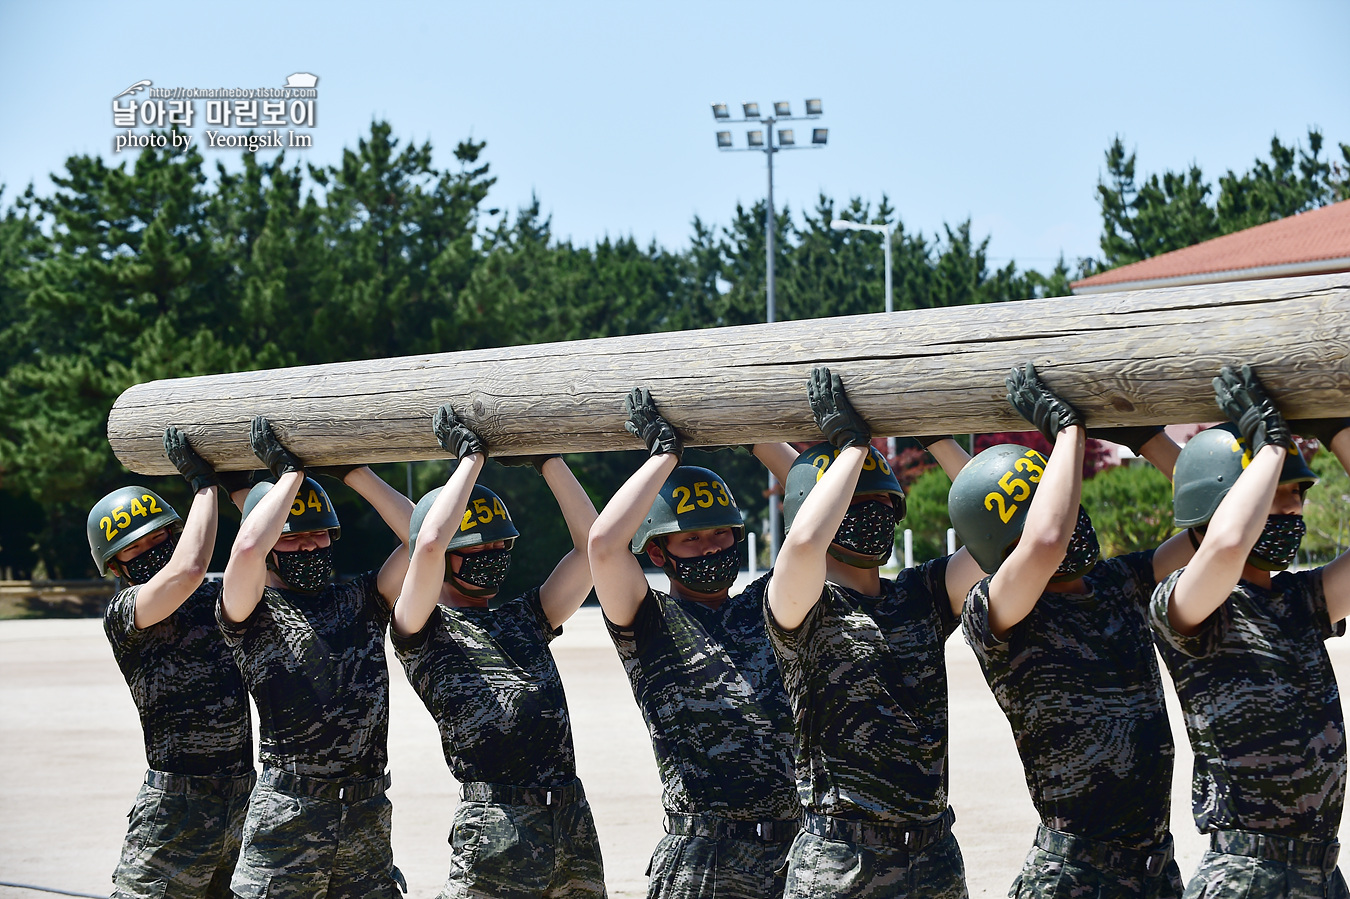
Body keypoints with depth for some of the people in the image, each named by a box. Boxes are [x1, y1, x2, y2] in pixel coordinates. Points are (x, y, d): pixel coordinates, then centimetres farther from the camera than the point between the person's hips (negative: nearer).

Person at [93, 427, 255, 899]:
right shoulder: (123, 613, -7)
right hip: (178, 802, -6)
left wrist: (241, 488, 3)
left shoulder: (217, 596, 12)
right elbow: (187, 569, -22)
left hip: (243, 795, 6)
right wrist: (203, 481, -11)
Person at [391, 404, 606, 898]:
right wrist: (471, 456, -2)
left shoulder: (524, 618, 22)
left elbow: (592, 543, 18)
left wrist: (547, 459, 14)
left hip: (574, 816, 6)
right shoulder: (423, 631, 4)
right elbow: (429, 544, -12)